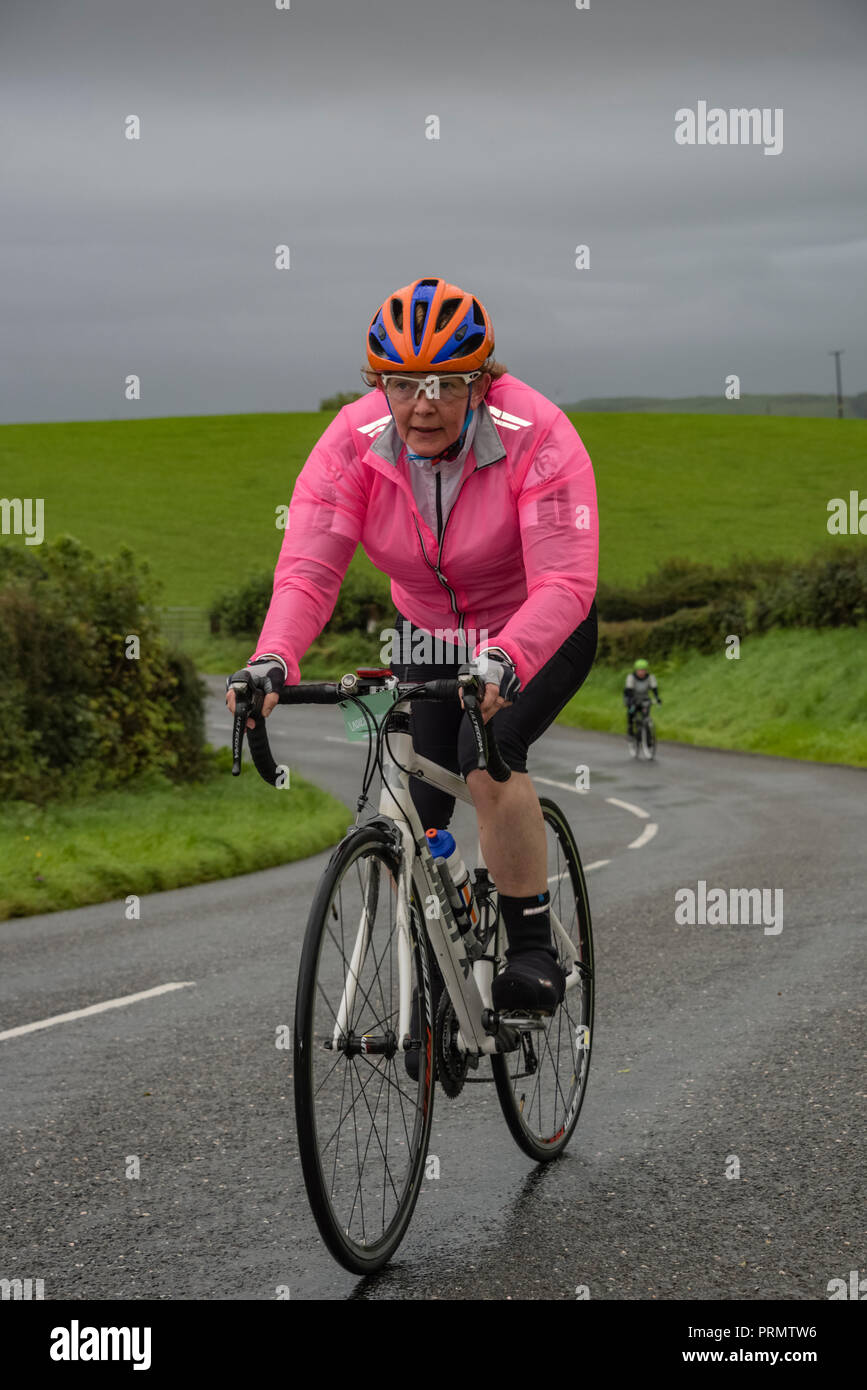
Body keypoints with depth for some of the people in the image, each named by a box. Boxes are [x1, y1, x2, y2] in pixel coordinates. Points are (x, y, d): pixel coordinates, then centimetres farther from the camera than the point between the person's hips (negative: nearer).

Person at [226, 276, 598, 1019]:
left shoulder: (534, 435, -28)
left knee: (488, 751, -31)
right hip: (428, 636, 4)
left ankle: (535, 955, -19)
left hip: (539, 637, -4)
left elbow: (565, 581, -37)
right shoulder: (354, 442, -19)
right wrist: (273, 659, -47)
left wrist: (503, 661, -55)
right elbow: (307, 569, -27)